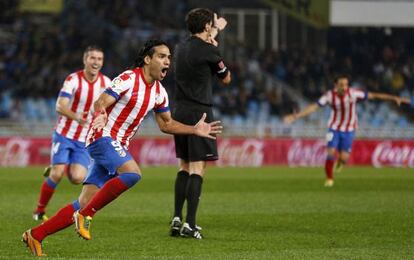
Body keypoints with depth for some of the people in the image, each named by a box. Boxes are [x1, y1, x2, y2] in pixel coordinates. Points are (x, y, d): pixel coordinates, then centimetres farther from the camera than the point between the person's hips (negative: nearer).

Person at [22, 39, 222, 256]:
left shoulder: (159, 92, 11)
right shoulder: (128, 79, -13)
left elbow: (166, 124, 23)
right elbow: (100, 103, -19)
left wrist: (195, 130, 12)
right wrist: (100, 114, -42)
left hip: (118, 145, 8)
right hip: (103, 136, -8)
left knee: (85, 203, 0)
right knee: (132, 173, -33)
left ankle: (35, 235, 5)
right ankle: (86, 215, -23)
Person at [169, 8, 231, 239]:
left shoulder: (181, 48, 11)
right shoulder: (209, 51, -10)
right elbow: (226, 79, 5)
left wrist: (216, 30, 51)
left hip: (180, 113, 7)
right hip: (200, 112, -7)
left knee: (184, 167, 15)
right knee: (197, 169, -7)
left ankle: (177, 220, 10)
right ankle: (190, 224, -13)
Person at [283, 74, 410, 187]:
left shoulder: (353, 93, -20)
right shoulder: (329, 95, -18)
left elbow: (373, 95, -16)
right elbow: (314, 107, -15)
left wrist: (394, 98, -18)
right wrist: (296, 116, -21)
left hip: (349, 129, 0)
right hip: (334, 128, 0)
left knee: (344, 158, -6)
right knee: (331, 153, -13)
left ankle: (341, 161, 33)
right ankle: (329, 179, 9)